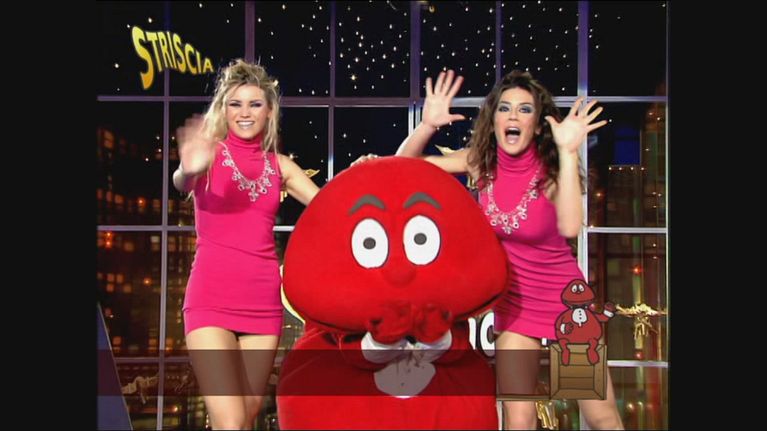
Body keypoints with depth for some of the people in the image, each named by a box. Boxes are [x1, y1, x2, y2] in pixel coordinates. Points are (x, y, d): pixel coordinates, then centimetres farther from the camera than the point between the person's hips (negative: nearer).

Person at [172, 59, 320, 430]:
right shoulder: (211, 153, -1)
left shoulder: (279, 165, 11)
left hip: (263, 299, 4)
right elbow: (181, 184, -23)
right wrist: (189, 170, -47)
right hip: (212, 297, -4)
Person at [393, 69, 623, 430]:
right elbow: (405, 164, -8)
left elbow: (570, 227, -39)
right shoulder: (481, 163, -10)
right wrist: (428, 125, -26)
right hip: (513, 300, 2)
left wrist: (567, 152, -40)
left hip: (563, 296, -2)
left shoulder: (550, 169, -18)